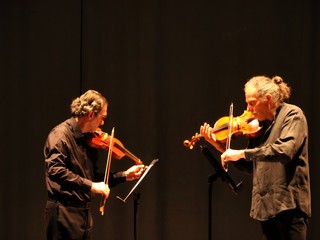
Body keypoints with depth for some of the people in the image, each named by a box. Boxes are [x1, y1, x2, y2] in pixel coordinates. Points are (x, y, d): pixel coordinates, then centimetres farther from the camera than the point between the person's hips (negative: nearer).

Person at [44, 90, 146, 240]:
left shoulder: (88, 140, 13)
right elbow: (55, 170, -27)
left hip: (84, 213, 8)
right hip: (64, 214, -8)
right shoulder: (60, 135, -13)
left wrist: (124, 175, 14)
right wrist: (90, 185, -28)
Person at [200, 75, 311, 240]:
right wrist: (220, 147, 7)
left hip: (288, 203, -7)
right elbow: (251, 166, 15)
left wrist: (241, 153, -24)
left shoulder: (292, 114, -7)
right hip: (265, 206, 7)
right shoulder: (261, 125, 12)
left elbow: (285, 150, -25)